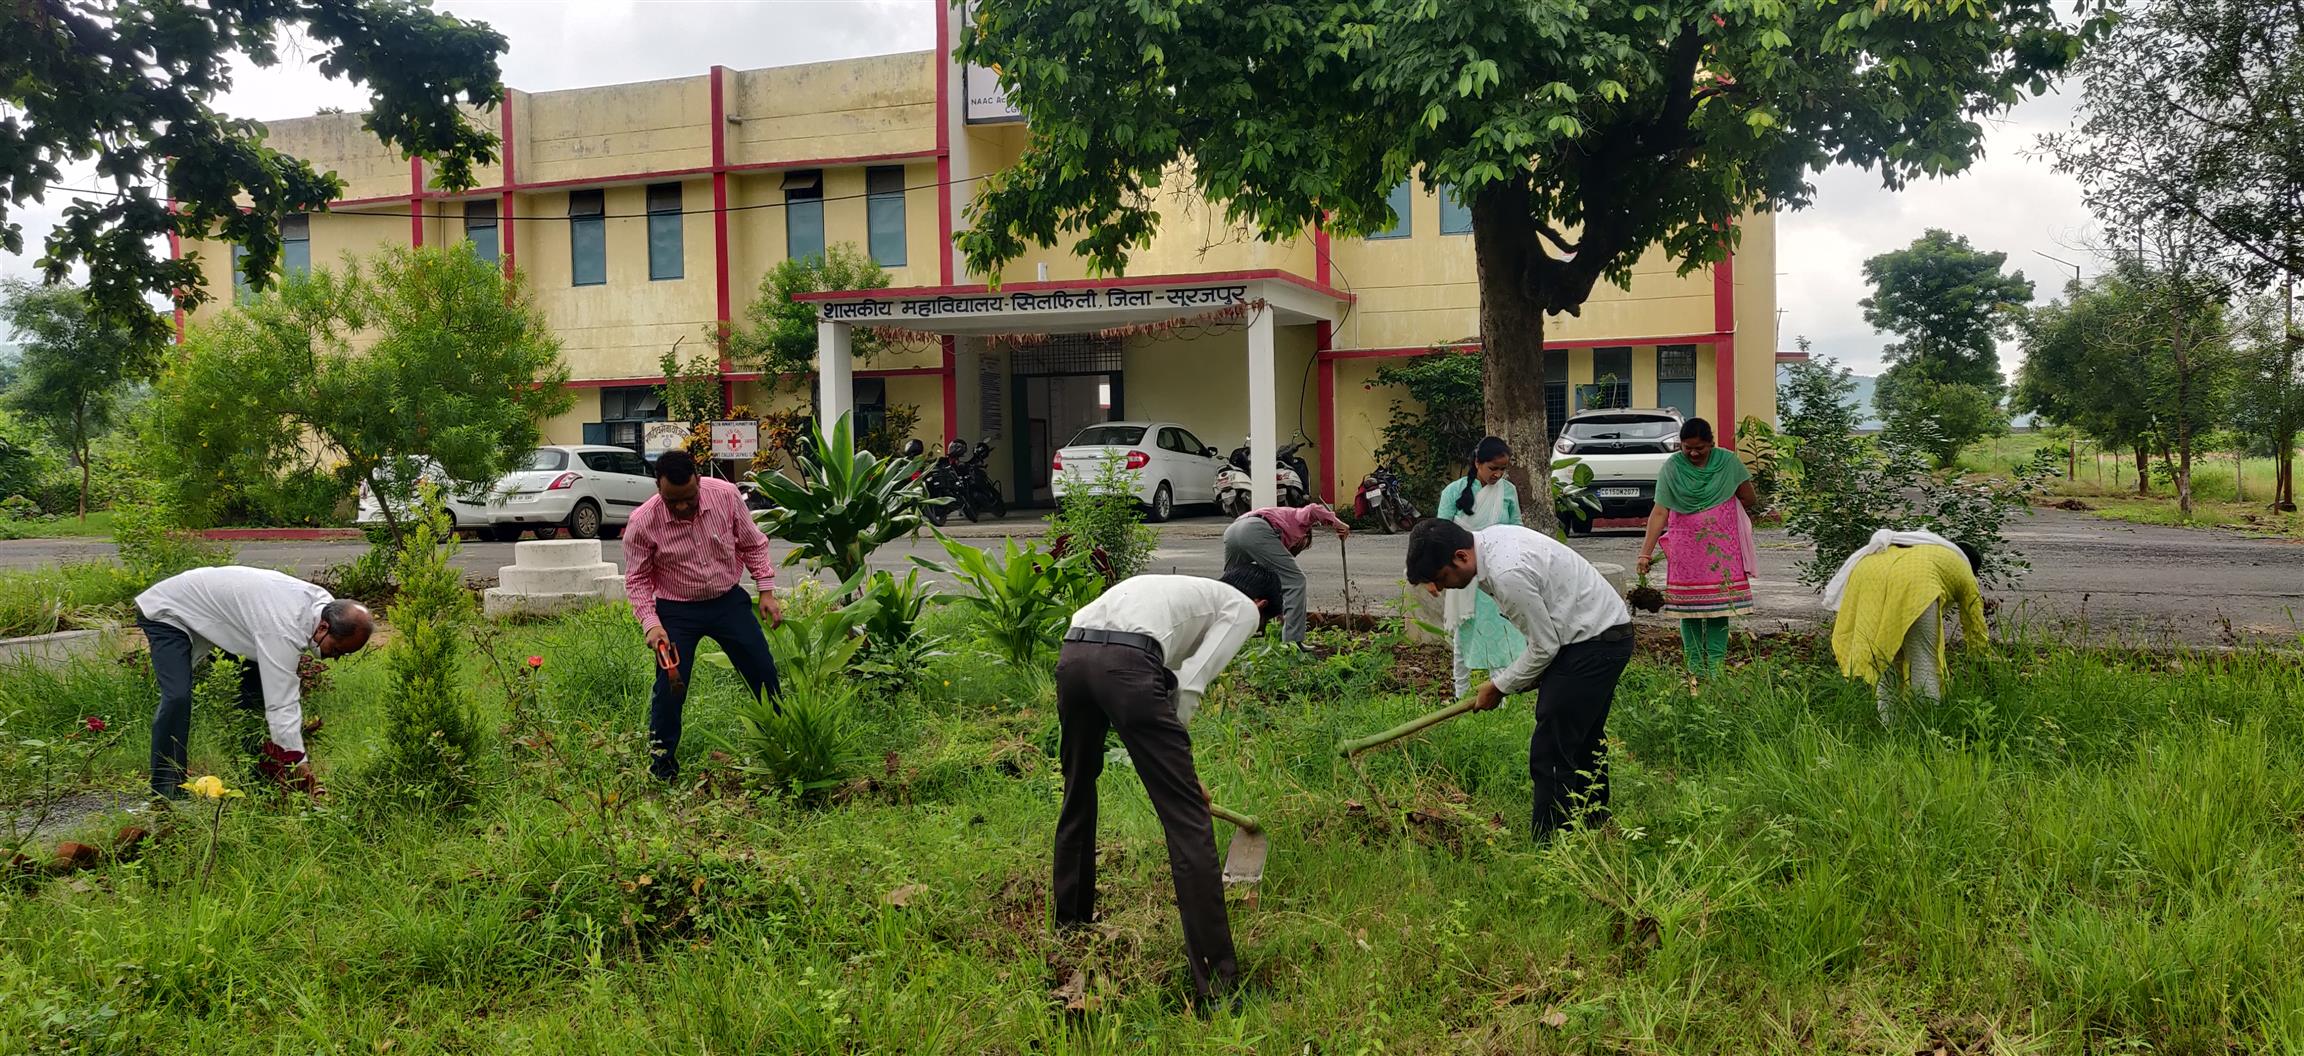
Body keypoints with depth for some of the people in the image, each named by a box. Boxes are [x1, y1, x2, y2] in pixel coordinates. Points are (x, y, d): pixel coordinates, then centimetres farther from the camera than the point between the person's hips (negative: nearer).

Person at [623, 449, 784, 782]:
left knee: (764, 672, 6)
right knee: (670, 686, -6)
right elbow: (637, 579, -9)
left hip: (728, 600, 2)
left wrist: (767, 592, -2)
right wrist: (650, 623, -21)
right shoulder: (642, 523, -20)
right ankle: (661, 763, 13)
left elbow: (752, 545, -1)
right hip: (676, 610, -2)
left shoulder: (726, 495, -16)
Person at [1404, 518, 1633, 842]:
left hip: (1592, 642, -10)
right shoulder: (1490, 537, 1)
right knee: (1583, 746, 22)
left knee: (1551, 754, -9)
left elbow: (1544, 645, -19)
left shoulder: (1508, 574, -29)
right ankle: (1593, 828, 36)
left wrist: (1500, 686, -6)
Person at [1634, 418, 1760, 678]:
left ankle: (1716, 665, 5)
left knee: (1718, 607, 0)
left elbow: (1750, 500, 6)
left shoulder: (1728, 462, -3)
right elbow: (1660, 511, -11)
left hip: (1721, 547, 0)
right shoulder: (1672, 467, -6)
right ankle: (1695, 665, 9)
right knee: (1688, 607, 1)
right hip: (1685, 547, 0)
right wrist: (1646, 552, -17)